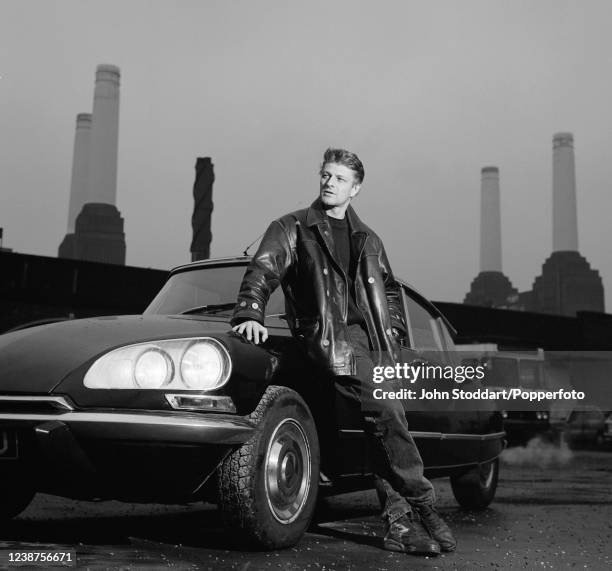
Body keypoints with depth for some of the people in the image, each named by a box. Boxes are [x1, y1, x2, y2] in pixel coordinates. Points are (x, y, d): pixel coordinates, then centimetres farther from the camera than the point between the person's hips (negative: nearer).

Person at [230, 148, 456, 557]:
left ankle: (399, 524, 3)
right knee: (387, 414, -20)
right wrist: (250, 314, -22)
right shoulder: (293, 229, 8)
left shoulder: (368, 240, 23)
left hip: (373, 339, 5)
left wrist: (393, 330, 17)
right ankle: (423, 505, -9)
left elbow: (390, 289, 32)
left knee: (387, 424, -2)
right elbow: (263, 270, -5)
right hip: (329, 336, -5)